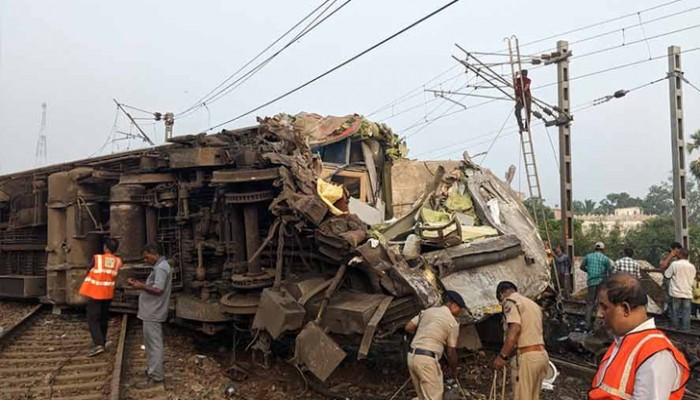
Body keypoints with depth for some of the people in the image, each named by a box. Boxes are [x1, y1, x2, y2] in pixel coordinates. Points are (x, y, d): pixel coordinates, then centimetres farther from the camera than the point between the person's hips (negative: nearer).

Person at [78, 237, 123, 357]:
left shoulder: (96, 258, -12)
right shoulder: (118, 261, -3)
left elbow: (88, 272, 0)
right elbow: (114, 275, 6)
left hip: (95, 293, -4)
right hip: (108, 294, 4)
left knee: (92, 319, -3)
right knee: (103, 318, 20)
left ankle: (98, 344, -16)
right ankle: (102, 341, 29)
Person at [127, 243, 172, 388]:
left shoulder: (160, 268, -19)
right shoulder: (159, 266, 15)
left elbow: (158, 289, -27)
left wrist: (141, 286, -17)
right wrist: (138, 283, 9)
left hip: (153, 313, -11)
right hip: (152, 312, 11)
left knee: (154, 344, -5)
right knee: (153, 343, 18)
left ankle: (155, 377, 1)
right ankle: (154, 370, 27)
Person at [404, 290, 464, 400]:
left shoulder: (427, 311, 15)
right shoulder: (453, 322, -1)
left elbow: (408, 328, 13)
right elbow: (451, 352, 3)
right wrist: (454, 370, 18)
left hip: (412, 357, 7)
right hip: (427, 360, -7)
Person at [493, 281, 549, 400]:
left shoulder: (510, 301, -4)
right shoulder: (532, 304, 23)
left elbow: (515, 329, -19)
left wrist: (502, 356, -16)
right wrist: (509, 354, 22)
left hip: (526, 357, -8)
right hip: (541, 355, 8)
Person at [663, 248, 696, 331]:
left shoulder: (674, 264, -10)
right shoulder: (692, 266, 3)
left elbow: (666, 275, -4)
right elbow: (693, 280, 13)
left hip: (676, 293, -3)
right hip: (687, 293, 3)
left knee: (675, 312, 6)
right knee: (686, 313, 4)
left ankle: (675, 329, 12)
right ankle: (685, 329, 3)